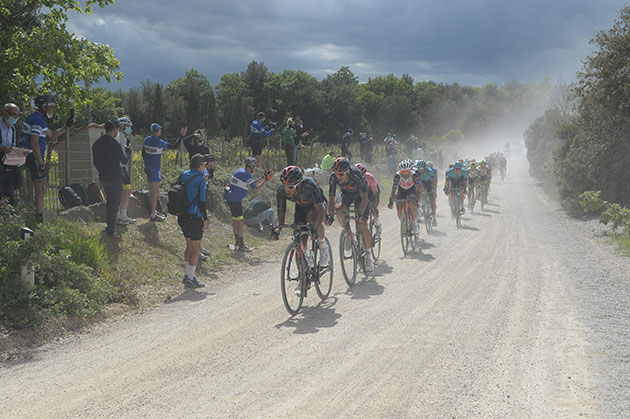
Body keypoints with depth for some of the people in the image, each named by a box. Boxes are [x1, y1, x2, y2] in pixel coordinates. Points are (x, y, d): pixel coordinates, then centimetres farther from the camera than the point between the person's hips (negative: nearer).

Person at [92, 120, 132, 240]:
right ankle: (111, 230, -3)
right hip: (115, 178, -8)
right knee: (115, 203, -2)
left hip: (103, 178, 8)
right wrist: (128, 150, 9)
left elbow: (95, 161, 13)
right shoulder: (114, 144, -17)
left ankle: (110, 227, 25)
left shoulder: (97, 143, 7)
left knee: (110, 201, 19)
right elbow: (124, 160, -8)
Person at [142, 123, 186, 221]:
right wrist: (181, 136, -9)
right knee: (155, 192, -3)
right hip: (155, 169, -8)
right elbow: (175, 147, -15)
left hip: (148, 168, 8)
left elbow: (143, 153, 13)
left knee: (152, 191, 17)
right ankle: (153, 215, -1)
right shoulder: (159, 143, -18)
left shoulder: (147, 140, 4)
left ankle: (154, 212, 26)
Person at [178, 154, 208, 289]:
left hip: (182, 216, 7)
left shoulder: (183, 175, 7)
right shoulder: (201, 179, -13)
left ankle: (188, 275, 24)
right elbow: (202, 201, -15)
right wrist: (205, 219, -7)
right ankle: (190, 278, 3)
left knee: (189, 246, 19)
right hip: (194, 217, -7)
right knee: (195, 249, 2)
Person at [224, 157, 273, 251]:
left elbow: (253, 183, 17)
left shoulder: (240, 171, 13)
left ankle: (237, 243, 23)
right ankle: (241, 246, -1)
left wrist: (264, 177, 14)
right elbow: (256, 189, -13)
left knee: (235, 220, 15)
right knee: (239, 221, -4)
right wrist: (265, 180, -8)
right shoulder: (247, 175, -16)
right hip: (235, 200, -10)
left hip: (230, 197, 10)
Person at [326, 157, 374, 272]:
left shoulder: (356, 174, -38)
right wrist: (330, 215, -34)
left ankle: (369, 256, -5)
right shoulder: (333, 177, -29)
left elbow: (364, 198, -35)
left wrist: (360, 214, -45)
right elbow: (331, 198, -23)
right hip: (346, 194, 4)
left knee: (362, 225, -14)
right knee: (339, 212, -25)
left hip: (360, 195, -4)